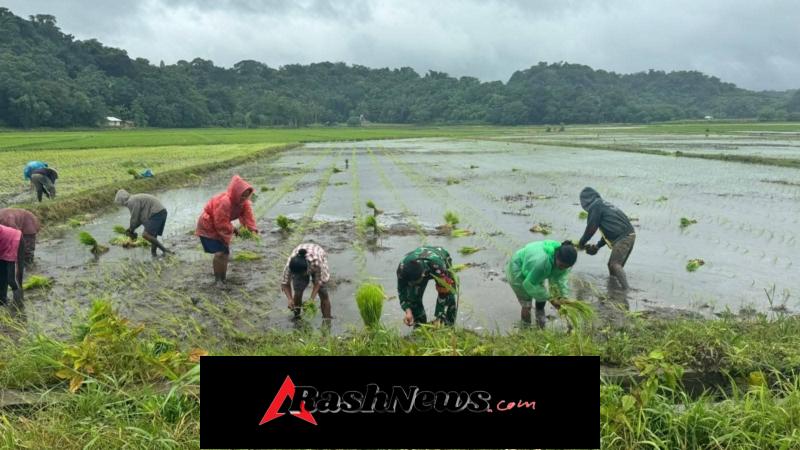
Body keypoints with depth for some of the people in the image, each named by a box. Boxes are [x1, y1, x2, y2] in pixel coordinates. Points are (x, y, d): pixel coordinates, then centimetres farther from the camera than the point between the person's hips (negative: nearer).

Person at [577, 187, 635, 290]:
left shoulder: (595, 207, -4)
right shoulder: (605, 205, 25)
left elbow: (591, 228, -4)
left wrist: (581, 243, 10)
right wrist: (598, 246, 29)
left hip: (622, 238, -10)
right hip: (630, 235, 10)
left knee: (615, 265, -16)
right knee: (612, 264, 15)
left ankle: (626, 289, -27)